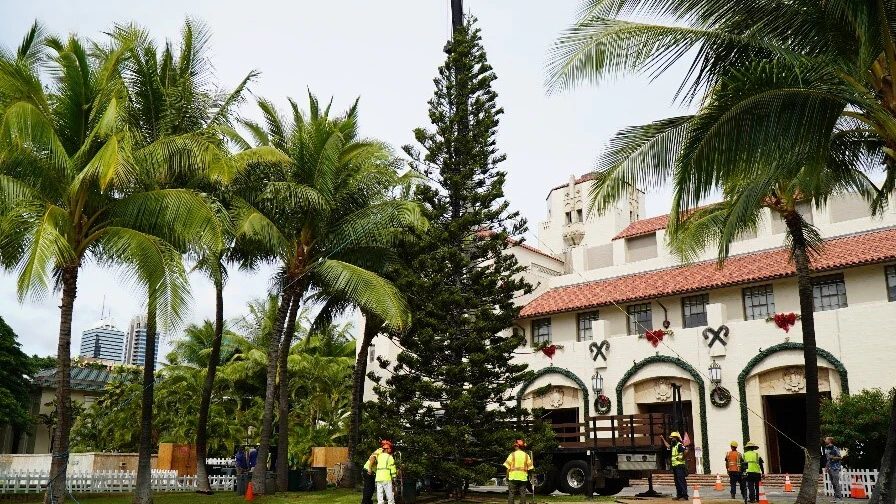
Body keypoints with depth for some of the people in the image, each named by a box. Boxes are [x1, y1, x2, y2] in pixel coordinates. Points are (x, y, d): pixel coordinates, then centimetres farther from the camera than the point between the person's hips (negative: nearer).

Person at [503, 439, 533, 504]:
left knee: (511, 494, 3)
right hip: (523, 478, 2)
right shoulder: (526, 455, 5)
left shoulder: (512, 454, -4)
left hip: (513, 477, -2)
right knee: (522, 494, 7)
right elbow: (530, 468, 3)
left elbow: (508, 467, -6)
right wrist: (527, 475, 15)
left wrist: (507, 477, 3)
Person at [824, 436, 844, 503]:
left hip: (835, 468, -8)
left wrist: (833, 457, -20)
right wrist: (826, 466, 19)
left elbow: (840, 457, -9)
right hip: (829, 468, 8)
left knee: (836, 482, -10)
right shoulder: (826, 449, 14)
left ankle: (838, 497, -8)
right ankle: (836, 496, 12)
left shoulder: (835, 449, -10)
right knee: (833, 483, 8)